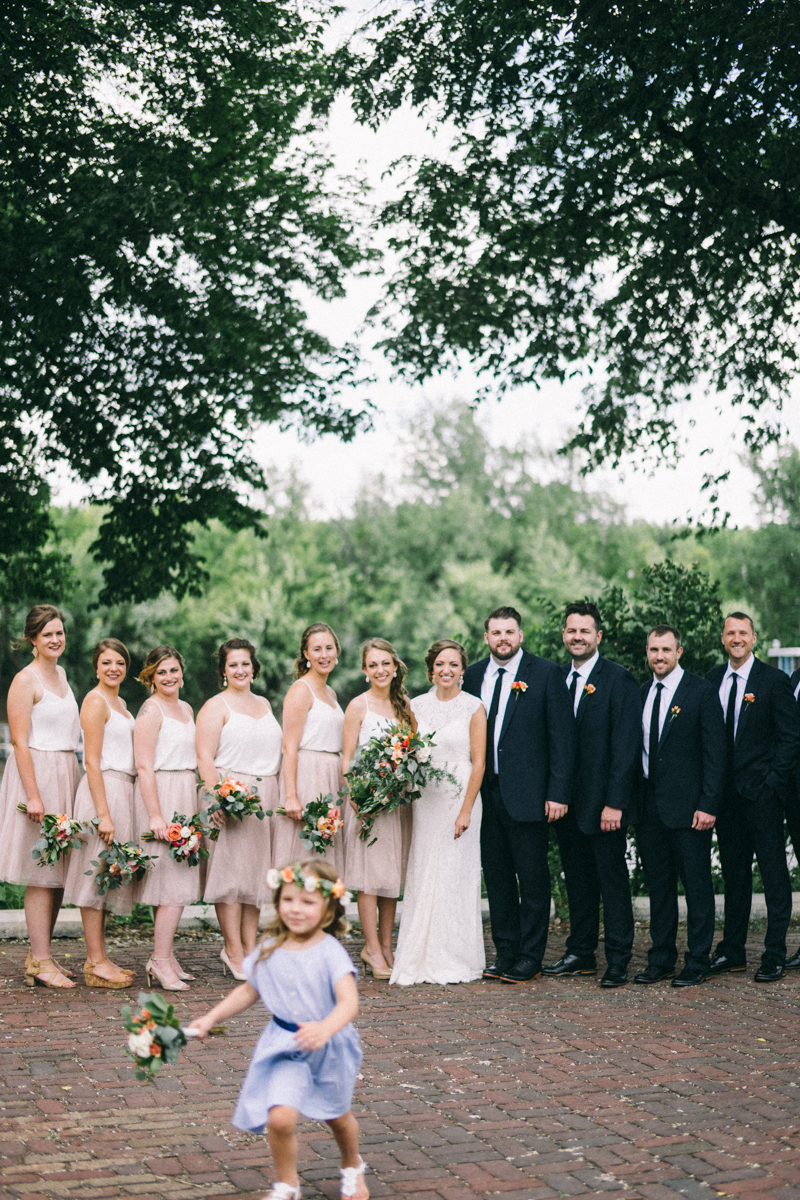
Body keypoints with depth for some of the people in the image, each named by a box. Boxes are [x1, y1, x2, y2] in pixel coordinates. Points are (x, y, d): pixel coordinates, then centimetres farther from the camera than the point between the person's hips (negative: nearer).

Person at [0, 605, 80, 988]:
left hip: (66, 775, 8)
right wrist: (33, 795, -20)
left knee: (59, 871, 9)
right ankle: (40, 963, 0)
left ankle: (40, 954, 18)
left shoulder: (60, 673, 15)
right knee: (42, 874, -5)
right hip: (37, 774, -8)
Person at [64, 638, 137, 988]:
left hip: (122, 789, 9)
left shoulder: (119, 702, 18)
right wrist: (103, 814, -20)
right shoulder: (95, 701, -10)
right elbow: (92, 761, -15)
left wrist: (116, 807, 18)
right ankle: (95, 963, -3)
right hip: (103, 790, -9)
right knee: (96, 873, -6)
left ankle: (99, 958, 16)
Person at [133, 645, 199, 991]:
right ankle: (160, 960, -6)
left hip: (186, 794, 8)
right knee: (173, 883, -10)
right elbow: (144, 768, -14)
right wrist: (155, 815, -20)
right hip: (161, 794, -8)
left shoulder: (186, 708, 17)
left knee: (176, 881, 8)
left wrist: (200, 805, 19)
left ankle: (165, 956, 14)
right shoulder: (151, 710, -9)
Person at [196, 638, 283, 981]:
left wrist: (284, 795, 13)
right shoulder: (216, 706, -2)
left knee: (257, 869, 7)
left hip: (265, 794, 7)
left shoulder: (264, 704, 18)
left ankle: (250, 948, 12)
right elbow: (205, 757, -10)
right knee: (231, 868, -6)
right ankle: (233, 951, -2)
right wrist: (216, 798, -21)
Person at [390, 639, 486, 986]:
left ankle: (456, 961, 9)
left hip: (460, 798, -4)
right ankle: (423, 960, 12)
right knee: (423, 876, 4)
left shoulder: (473, 708, -4)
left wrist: (466, 811, -12)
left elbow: (479, 762, -7)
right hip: (425, 799, 4)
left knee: (456, 876, -1)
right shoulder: (417, 706, 8)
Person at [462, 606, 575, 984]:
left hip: (528, 795, -4)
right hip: (485, 793, 5)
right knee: (496, 877, 10)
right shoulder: (473, 676, 9)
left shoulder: (547, 675, -4)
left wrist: (558, 793, -12)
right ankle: (505, 952, 21)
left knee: (533, 879, 2)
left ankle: (530, 959, 11)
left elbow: (562, 737, -6)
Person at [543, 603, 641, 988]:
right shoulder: (557, 679, 10)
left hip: (604, 802, -6)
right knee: (577, 879, 13)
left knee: (612, 879, 1)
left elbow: (625, 745, -13)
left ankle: (618, 960, 9)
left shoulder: (619, 680, -8)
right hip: (567, 802, 6)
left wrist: (615, 803, -18)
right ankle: (581, 953, 23)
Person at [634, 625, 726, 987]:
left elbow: (715, 752, -8)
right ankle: (661, 960, 20)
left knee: (697, 886, 2)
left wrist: (708, 805, -14)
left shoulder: (701, 692, -5)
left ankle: (697, 963, 10)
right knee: (658, 886, 11)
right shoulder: (641, 694, 12)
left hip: (687, 807, -5)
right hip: (648, 807, 5)